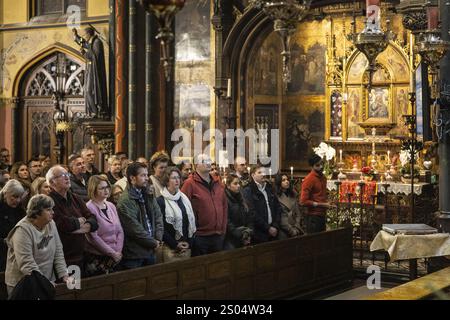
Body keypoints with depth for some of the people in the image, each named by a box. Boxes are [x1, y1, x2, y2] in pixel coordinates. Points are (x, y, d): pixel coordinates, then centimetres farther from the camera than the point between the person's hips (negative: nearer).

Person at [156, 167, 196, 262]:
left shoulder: (184, 198, 13)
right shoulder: (161, 201, -6)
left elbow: (192, 221, 13)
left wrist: (189, 242, 1)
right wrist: (175, 244, -12)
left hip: (186, 247, 5)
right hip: (170, 248, -5)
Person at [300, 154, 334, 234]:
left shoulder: (323, 177, 13)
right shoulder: (309, 179, -12)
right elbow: (304, 201, -16)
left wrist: (327, 204, 10)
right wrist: (321, 205, -15)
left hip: (322, 216, 8)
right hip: (313, 217, -8)